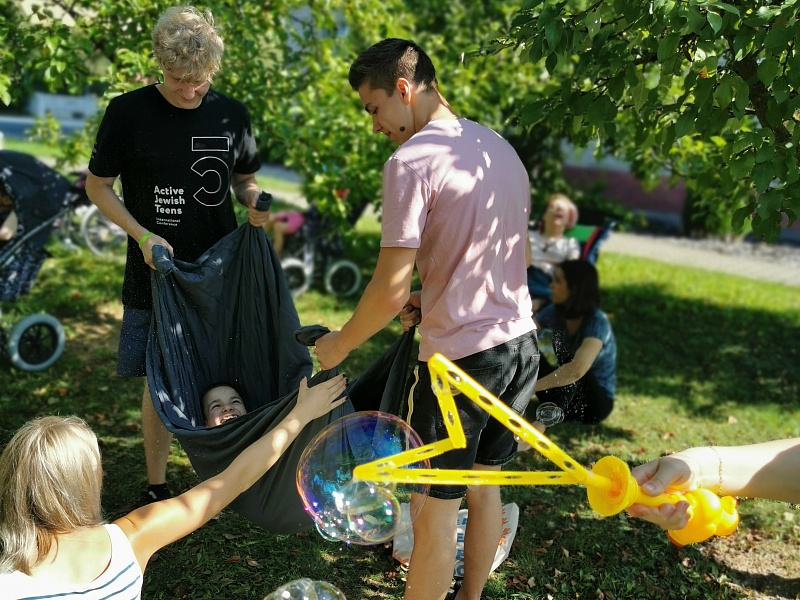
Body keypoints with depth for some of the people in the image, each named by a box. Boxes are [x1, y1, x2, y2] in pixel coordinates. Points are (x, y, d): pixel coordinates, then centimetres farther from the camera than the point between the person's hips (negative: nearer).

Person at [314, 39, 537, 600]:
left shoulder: (411, 161, -15)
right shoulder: (501, 148, 10)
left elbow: (389, 290, -18)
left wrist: (340, 343, -2)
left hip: (461, 356, -8)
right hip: (521, 344, 8)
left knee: (436, 506, 6)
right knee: (484, 483, 21)